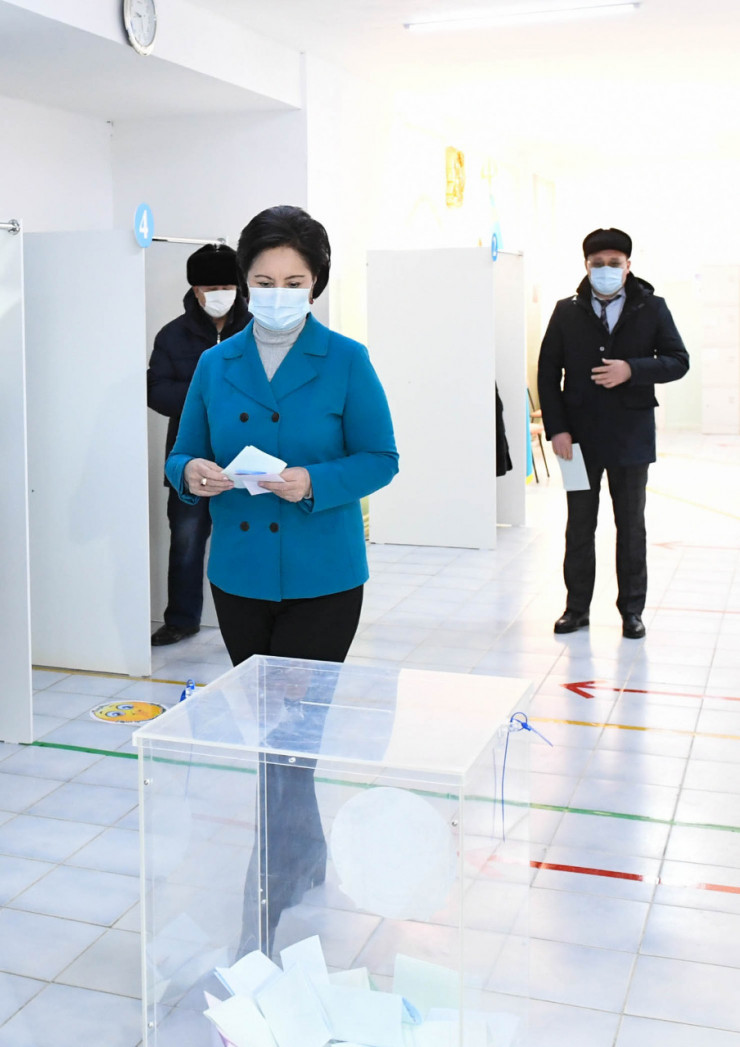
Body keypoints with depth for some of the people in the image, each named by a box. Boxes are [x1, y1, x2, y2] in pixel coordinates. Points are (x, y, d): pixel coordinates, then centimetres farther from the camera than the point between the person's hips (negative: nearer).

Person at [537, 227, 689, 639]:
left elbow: (679, 361, 0)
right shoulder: (567, 312, 2)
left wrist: (633, 370, -17)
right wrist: (557, 429, -7)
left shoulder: (651, 308, 1)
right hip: (580, 437, 1)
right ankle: (577, 607, 19)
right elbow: (548, 373, 2)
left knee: (631, 527, 9)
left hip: (631, 435, -1)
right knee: (579, 525, 9)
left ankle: (632, 609, 18)